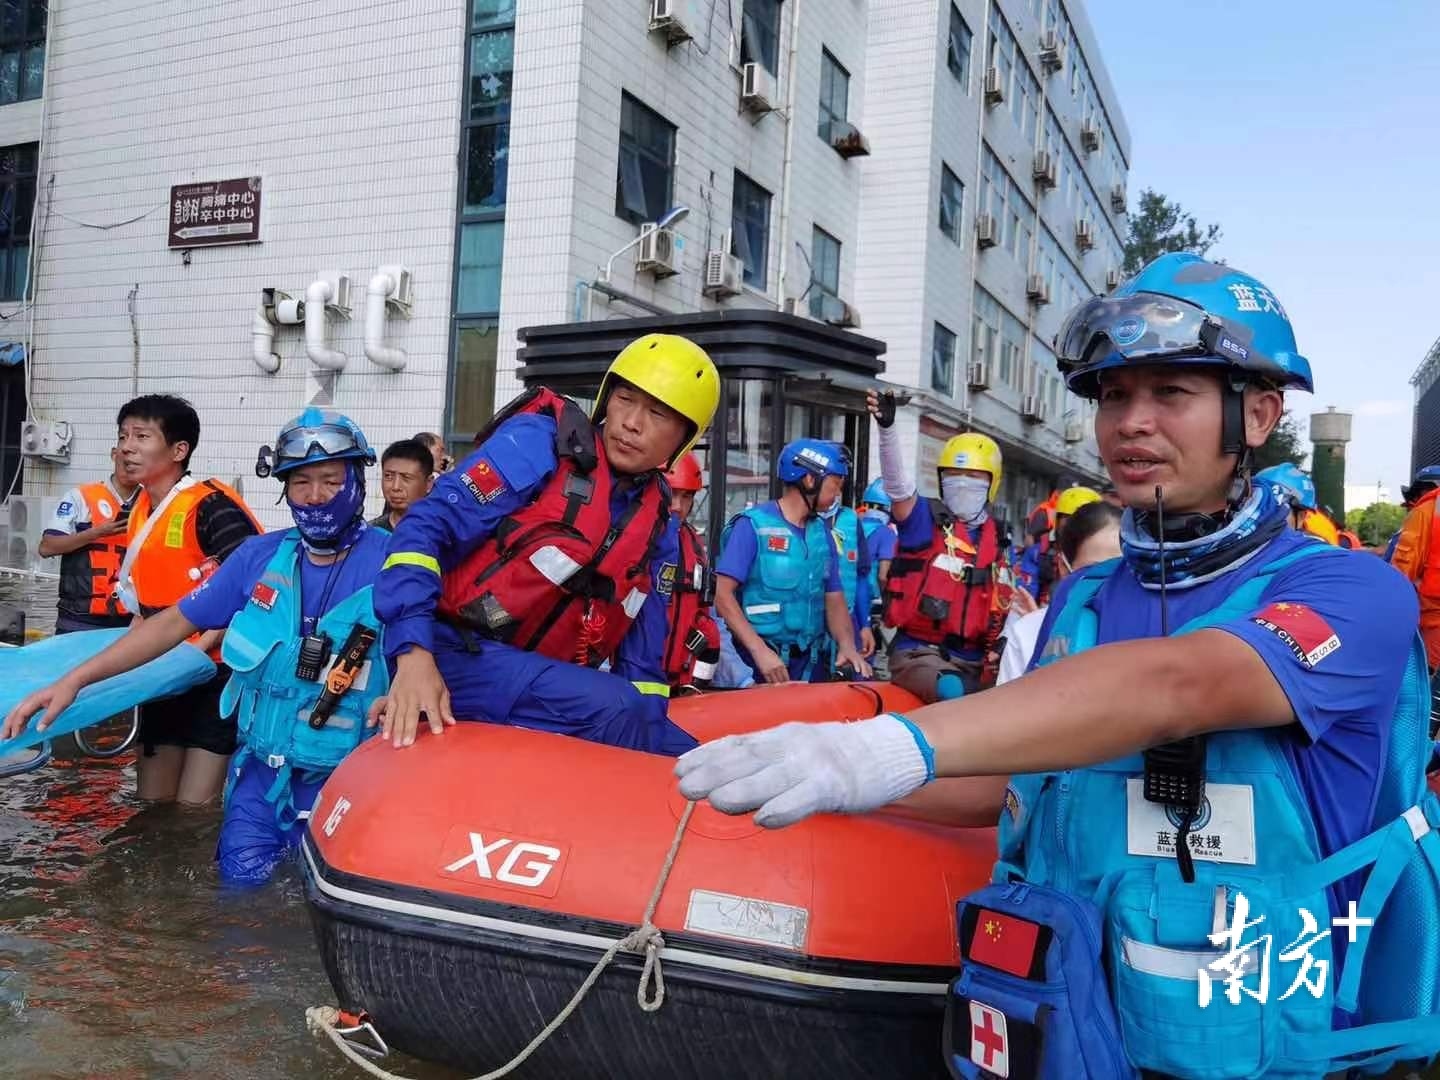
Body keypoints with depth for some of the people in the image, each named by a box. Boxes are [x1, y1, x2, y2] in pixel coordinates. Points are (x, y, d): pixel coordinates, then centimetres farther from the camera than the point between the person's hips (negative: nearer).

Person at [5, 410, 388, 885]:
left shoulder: (389, 560, -10)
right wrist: (74, 680, 4)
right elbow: (174, 623, 8)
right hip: (260, 767, 4)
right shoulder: (261, 556, 3)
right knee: (240, 882, -2)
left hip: (345, 779, -3)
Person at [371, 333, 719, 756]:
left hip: (550, 684, 7)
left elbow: (642, 656, 14)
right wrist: (414, 653, -28)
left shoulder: (659, 529, 10)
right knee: (614, 710, -30)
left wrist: (645, 737, 1)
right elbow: (424, 529, -17)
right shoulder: (541, 442, -9)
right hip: (459, 655, -7)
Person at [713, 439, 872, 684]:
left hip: (812, 662, 6)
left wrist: (847, 645, -8)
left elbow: (834, 599, 10)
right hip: (761, 661, -5)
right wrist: (760, 650, -22)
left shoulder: (822, 532, 8)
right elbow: (724, 595, -14)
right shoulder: (753, 525, -10)